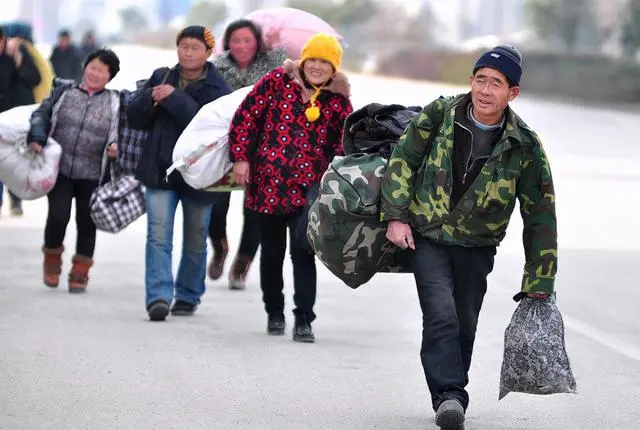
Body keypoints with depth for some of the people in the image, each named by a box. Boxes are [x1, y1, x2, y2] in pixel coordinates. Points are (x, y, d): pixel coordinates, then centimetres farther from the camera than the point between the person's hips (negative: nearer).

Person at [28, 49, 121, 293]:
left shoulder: (114, 102, 6)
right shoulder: (64, 91, 6)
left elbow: (118, 131, 7)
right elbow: (42, 114, 7)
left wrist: (115, 145, -15)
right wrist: (37, 138, -10)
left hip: (92, 174, 1)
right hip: (60, 169, -1)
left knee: (86, 222, 5)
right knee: (58, 216, -12)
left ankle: (80, 272, 22)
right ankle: (52, 258, 16)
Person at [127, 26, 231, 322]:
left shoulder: (217, 88, -5)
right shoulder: (160, 78, 7)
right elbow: (134, 117, 7)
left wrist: (175, 98, -26)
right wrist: (150, 98, -13)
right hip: (160, 171, 2)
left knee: (195, 242, 11)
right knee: (158, 235, -13)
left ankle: (188, 297, 26)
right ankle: (158, 297, -20)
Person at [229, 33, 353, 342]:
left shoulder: (338, 100, 3)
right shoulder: (278, 81, 0)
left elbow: (346, 143, 9)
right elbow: (246, 117, 1)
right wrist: (240, 157, -5)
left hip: (308, 188, -1)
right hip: (267, 185, 1)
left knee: (303, 252, -11)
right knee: (271, 252, 13)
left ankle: (304, 320, -8)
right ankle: (274, 313, 29)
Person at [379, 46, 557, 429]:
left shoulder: (525, 146, -11)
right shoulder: (439, 115, -10)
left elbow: (540, 217, -6)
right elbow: (403, 159, 2)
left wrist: (539, 285, -7)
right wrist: (396, 215, -6)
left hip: (476, 246, 1)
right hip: (427, 236, -1)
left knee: (464, 325, 8)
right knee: (441, 314, -18)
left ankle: (452, 394, 27)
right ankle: (449, 396, -22)